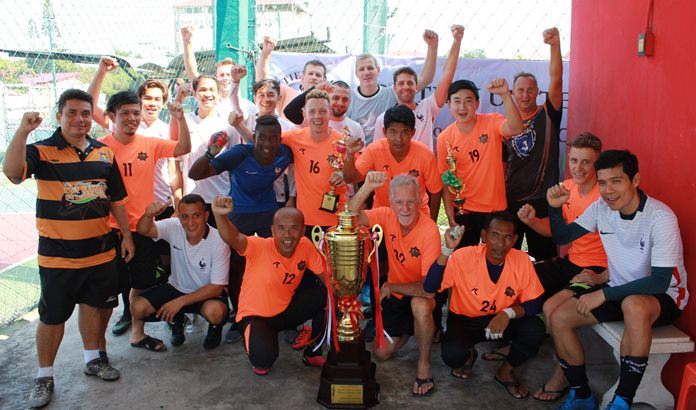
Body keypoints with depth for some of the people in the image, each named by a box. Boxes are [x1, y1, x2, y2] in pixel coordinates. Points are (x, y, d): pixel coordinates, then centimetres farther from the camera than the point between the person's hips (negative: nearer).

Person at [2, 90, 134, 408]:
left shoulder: (104, 154, 5)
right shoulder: (42, 151, -8)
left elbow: (116, 199, 12)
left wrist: (126, 235, 10)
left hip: (100, 251, 4)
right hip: (58, 255, -4)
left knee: (95, 307, 18)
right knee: (52, 316, 8)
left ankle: (93, 358, 39)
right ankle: (44, 375, 26)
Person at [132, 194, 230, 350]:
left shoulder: (218, 241, -24)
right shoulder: (174, 227, -15)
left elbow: (216, 287, -21)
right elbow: (143, 230, -27)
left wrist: (180, 301, -25)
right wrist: (149, 215, -50)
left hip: (207, 293, -3)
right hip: (176, 288, 4)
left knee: (214, 312, -36)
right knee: (138, 307, -17)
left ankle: (215, 327, 4)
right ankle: (177, 320, 13)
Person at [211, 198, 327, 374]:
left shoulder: (305, 246, -12)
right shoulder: (260, 247, -26)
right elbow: (233, 238, -46)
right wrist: (220, 215, -66)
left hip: (286, 309, 5)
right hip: (256, 315, -5)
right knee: (264, 357, -33)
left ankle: (313, 352, 10)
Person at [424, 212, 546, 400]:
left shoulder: (522, 260, -16)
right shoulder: (464, 257, -23)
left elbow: (535, 303, -10)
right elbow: (429, 287, -32)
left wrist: (509, 313, -30)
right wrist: (447, 249, -43)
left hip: (504, 320, 2)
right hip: (465, 320, -2)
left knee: (535, 330, -26)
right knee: (452, 354, -30)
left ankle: (506, 372, 5)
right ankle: (468, 356, 12)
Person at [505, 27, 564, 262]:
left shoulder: (548, 115, 1)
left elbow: (556, 81, -15)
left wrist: (555, 46, -27)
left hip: (542, 200, -3)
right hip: (510, 201, 3)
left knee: (544, 255, 4)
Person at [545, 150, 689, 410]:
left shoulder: (661, 218, -23)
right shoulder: (601, 208, -6)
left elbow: (660, 281, -26)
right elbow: (562, 238, 1)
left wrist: (604, 294, -27)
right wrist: (555, 207, -18)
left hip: (664, 296, -6)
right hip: (619, 291, 6)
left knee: (633, 304, -41)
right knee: (557, 316, -12)